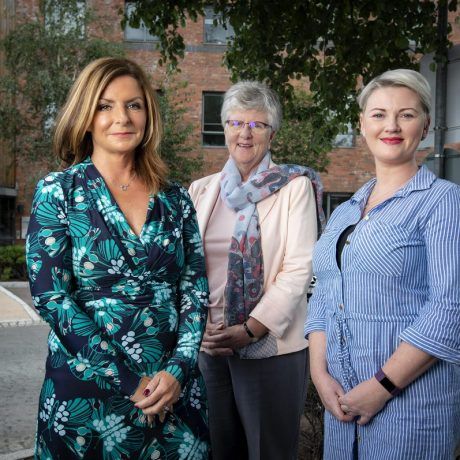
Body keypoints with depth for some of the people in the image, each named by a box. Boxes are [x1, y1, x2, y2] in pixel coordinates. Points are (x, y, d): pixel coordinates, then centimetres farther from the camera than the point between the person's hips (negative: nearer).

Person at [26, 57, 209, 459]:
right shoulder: (59, 192, -4)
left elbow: (195, 291, 3)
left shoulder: (176, 199, 4)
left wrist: (178, 370, -12)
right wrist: (129, 383, -14)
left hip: (174, 386, 3)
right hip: (87, 390, -3)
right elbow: (50, 296, -11)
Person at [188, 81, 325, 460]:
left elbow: (298, 269, -10)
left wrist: (251, 329, -16)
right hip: (207, 345, 4)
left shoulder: (294, 186, -3)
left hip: (270, 347, -4)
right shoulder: (202, 190, 10)